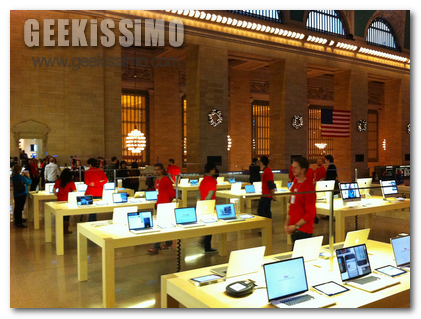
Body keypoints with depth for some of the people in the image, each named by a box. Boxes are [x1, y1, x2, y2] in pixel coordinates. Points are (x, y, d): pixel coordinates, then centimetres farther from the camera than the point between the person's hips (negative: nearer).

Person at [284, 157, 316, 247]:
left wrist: (296, 226, -16)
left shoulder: (308, 186, -15)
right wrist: (287, 224, 7)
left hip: (303, 231, -7)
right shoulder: (295, 184, 9)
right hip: (294, 229, 7)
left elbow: (310, 213, -16)